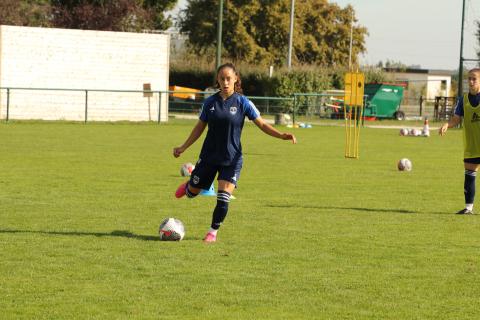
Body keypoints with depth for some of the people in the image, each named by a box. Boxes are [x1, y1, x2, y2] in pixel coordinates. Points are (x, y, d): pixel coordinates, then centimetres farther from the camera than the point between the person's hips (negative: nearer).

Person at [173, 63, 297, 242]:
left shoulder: (242, 102, -7)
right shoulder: (210, 102, 0)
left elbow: (262, 124, -8)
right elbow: (200, 127, 11)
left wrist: (282, 135, -22)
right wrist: (183, 147, 12)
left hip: (232, 160, -2)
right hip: (209, 157, 2)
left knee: (223, 199, -11)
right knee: (192, 193, 14)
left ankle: (213, 232, 8)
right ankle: (188, 186, 51)